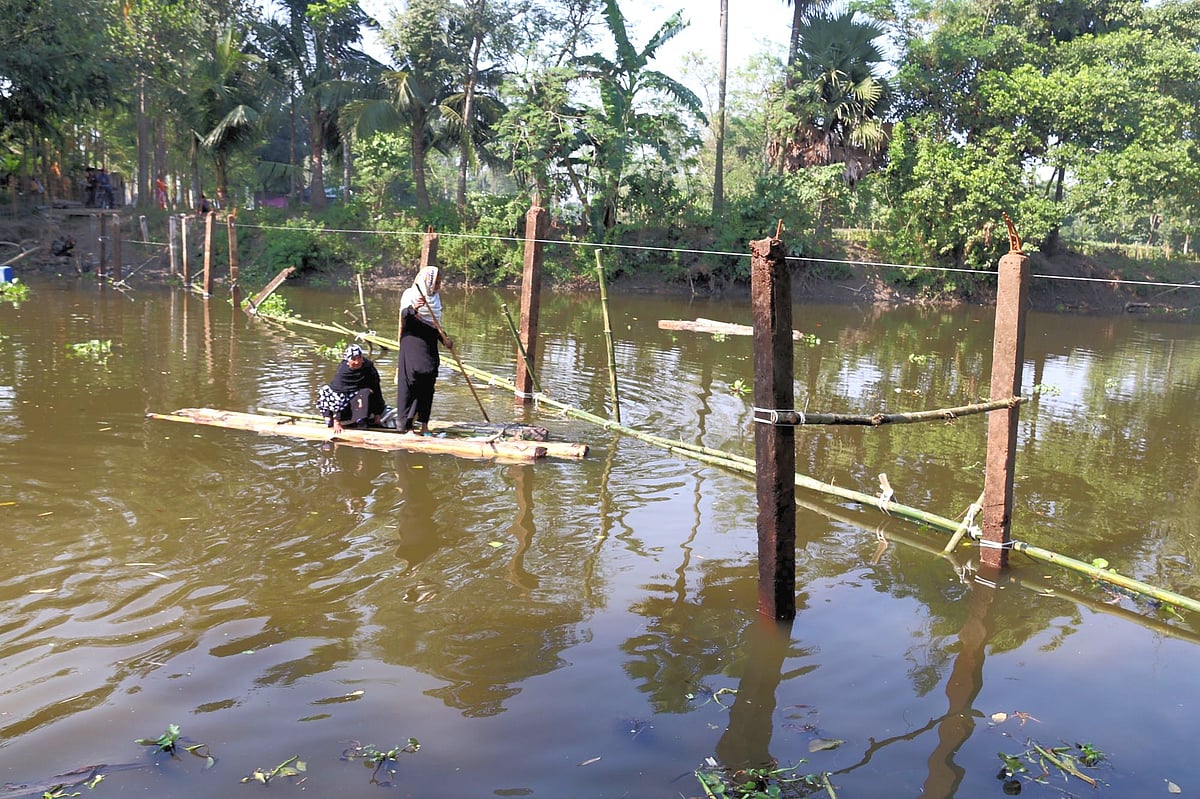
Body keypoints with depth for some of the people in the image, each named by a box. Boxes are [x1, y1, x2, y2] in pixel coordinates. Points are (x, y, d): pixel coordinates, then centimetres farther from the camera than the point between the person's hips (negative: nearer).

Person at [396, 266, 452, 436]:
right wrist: (412, 308, -41)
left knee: (427, 384, 4)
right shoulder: (411, 294, -5)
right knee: (411, 382, -7)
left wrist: (444, 339, 7)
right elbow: (403, 315, -22)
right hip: (412, 345, -6)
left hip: (430, 345, 7)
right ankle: (406, 423, -4)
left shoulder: (436, 298, 16)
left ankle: (423, 424, 8)